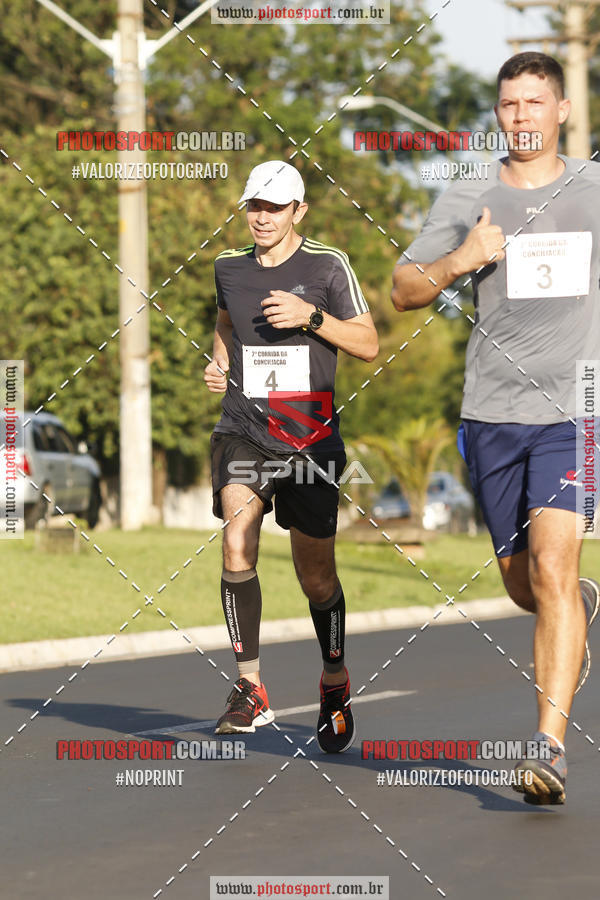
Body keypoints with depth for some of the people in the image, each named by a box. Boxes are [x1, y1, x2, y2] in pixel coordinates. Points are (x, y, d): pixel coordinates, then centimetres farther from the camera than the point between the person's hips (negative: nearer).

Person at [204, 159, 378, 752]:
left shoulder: (327, 265, -1)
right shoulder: (228, 267, 8)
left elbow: (368, 346, -1)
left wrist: (312, 317, -15)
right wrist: (220, 362, 10)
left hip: (310, 436, -2)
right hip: (242, 428, 2)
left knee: (316, 576, 4)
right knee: (238, 545, -20)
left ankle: (335, 681, 30)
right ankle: (250, 689, -15)